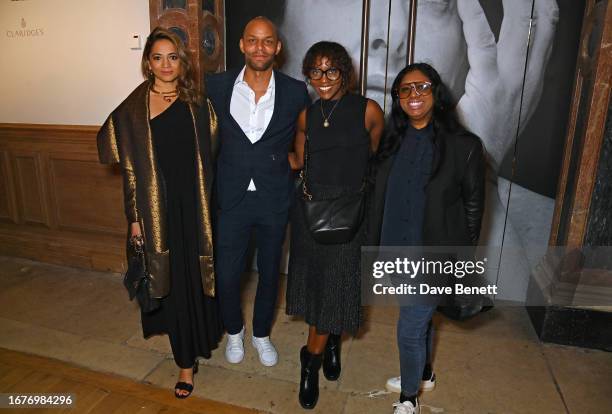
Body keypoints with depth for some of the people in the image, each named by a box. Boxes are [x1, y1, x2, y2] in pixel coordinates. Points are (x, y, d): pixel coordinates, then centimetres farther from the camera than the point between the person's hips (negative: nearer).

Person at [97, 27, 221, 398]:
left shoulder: (197, 103, 4)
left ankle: (201, 333, 37)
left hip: (195, 203, 1)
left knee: (199, 276, 11)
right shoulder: (133, 108, 1)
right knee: (174, 282, 8)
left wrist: (211, 207, 2)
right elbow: (130, 169, 2)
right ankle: (186, 360, 27)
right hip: (159, 207, 0)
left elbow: (210, 157, 5)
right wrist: (135, 218, 0)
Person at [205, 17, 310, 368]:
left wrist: (291, 162, 0)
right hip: (231, 197, 0)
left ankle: (262, 333, 41)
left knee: (269, 272, 15)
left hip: (274, 198, 0)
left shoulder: (295, 92, -5)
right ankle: (234, 331, 39)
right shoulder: (217, 86, -4)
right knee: (226, 275, 7)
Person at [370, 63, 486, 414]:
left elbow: (473, 206, -7)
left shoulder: (464, 145, -13)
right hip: (398, 250, 5)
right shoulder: (395, 140, 1)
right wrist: (380, 245, 9)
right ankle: (424, 374, 48)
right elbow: (382, 197, 7)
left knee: (409, 329, 2)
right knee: (420, 317, 24)